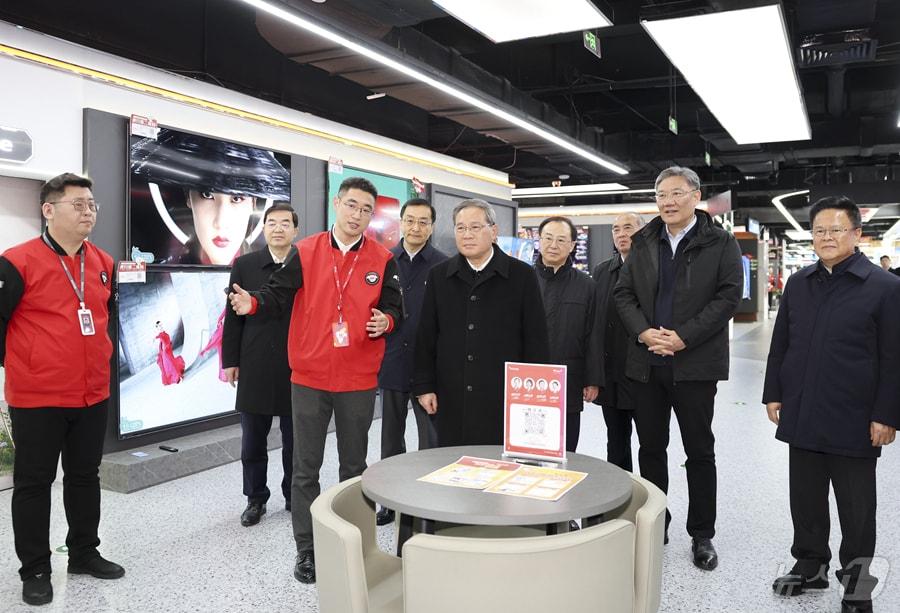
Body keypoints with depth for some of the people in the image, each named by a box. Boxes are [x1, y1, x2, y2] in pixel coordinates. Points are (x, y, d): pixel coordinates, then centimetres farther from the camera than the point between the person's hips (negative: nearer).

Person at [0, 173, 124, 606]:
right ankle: (35, 571, 22)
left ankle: (85, 554, 32)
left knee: (85, 476, 16)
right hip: (36, 397, -5)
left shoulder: (103, 263, 7)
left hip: (93, 395, 6)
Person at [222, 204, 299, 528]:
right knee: (253, 441, 10)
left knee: (295, 440, 10)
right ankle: (255, 499, 26)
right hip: (255, 367, 1)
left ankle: (295, 497, 26)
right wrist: (231, 361, 1)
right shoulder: (245, 265, 4)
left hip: (297, 367, -1)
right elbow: (233, 316, 5)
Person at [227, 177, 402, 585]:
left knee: (354, 466, 14)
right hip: (309, 377, 0)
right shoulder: (305, 252, -1)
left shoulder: (383, 260, 0)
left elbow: (394, 308, 2)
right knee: (306, 468, 8)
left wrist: (386, 321, -19)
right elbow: (278, 294, -2)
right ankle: (306, 549, 23)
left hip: (359, 381, 1)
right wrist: (253, 303, -22)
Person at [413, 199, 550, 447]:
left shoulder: (522, 275, 1)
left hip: (504, 397, -2)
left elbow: (536, 338, 1)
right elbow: (426, 337, 9)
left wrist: (533, 393, -2)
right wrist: (424, 386, 5)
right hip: (452, 399, 2)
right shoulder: (438, 276, 8)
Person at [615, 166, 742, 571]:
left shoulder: (721, 244, -1)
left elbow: (728, 296, -9)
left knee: (700, 452, 7)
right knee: (650, 447, 12)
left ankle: (702, 535, 21)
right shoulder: (643, 243, 9)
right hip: (647, 363, 4)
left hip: (695, 363, -3)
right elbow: (623, 293, 6)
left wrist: (683, 337, -17)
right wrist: (644, 332, -11)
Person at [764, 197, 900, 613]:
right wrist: (774, 393, 8)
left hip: (853, 422, -4)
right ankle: (810, 566, 32)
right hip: (803, 417, 4)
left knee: (856, 511, 10)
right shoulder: (798, 283, 8)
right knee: (805, 500, 15)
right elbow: (780, 344, 12)